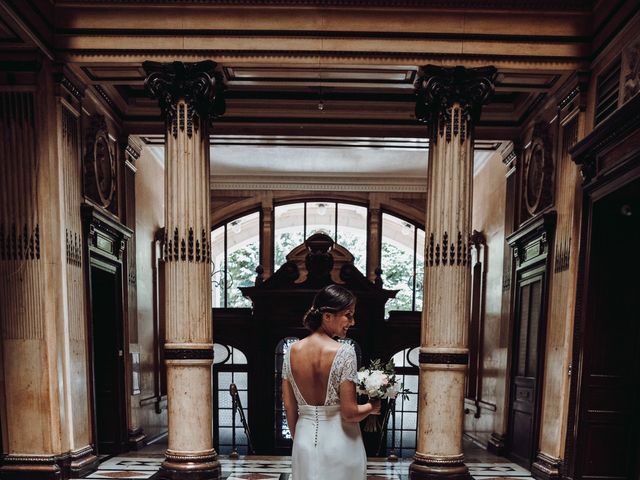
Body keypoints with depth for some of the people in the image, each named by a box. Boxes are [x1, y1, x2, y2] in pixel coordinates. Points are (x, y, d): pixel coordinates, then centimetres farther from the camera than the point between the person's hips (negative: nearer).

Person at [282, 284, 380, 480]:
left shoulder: (292, 351, -5)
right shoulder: (344, 353, -19)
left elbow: (289, 406, 2)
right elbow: (349, 413, -18)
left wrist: (299, 439, 16)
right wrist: (372, 407, 2)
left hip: (304, 439, 4)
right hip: (339, 443, -4)